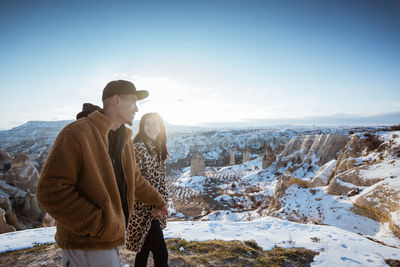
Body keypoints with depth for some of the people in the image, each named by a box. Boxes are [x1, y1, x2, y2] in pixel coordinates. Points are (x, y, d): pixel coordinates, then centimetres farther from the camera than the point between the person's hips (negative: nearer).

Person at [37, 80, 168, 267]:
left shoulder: (124, 140, 8)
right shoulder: (77, 133, -19)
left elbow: (134, 179, 19)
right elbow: (51, 191, -22)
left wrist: (157, 201, 27)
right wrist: (98, 225, -22)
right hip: (87, 245, -8)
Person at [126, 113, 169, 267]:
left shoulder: (158, 148, 10)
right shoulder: (139, 147, -16)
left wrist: (163, 200, 14)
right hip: (144, 209, -8)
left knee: (145, 248, 20)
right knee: (161, 253, -5)